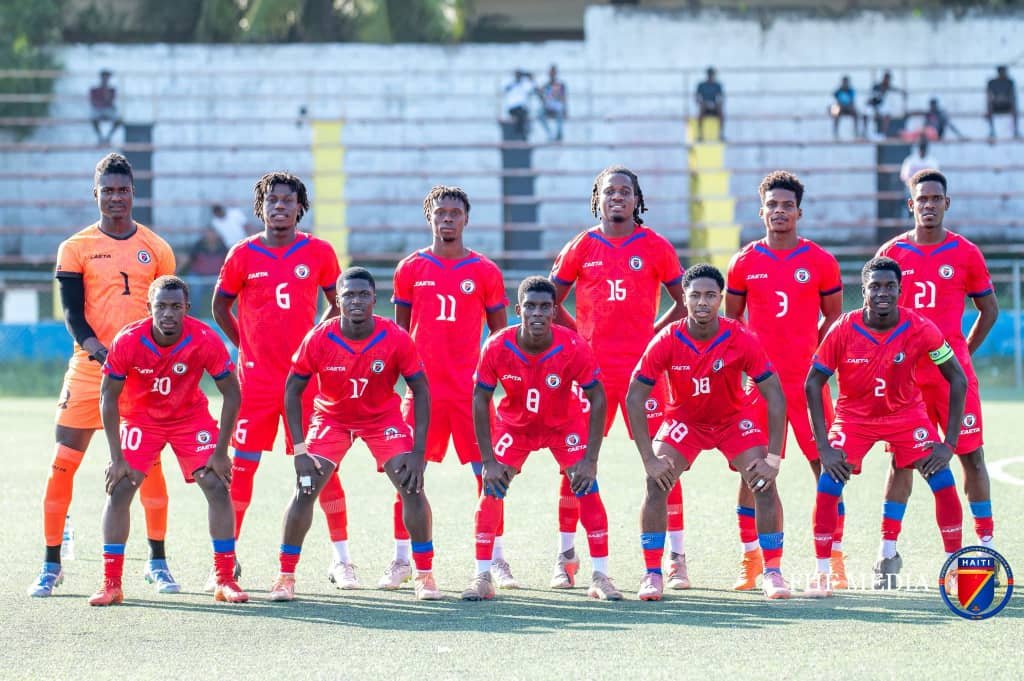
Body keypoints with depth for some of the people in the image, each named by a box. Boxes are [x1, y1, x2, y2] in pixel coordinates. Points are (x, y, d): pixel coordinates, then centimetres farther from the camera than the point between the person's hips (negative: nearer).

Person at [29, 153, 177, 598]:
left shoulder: (155, 249, 9)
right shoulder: (76, 248, 5)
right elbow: (72, 311, -3)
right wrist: (96, 349, -20)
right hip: (89, 368, -1)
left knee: (150, 464, 1)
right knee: (64, 463, -4)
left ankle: (157, 562, 11)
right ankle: (51, 565, 4)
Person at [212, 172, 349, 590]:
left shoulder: (319, 253, 2)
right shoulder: (243, 254, 1)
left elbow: (337, 303, 14)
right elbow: (220, 306, 13)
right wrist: (245, 346, 6)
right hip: (256, 378, 0)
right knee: (242, 465, 0)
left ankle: (341, 559, 6)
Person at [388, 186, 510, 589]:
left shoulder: (485, 272, 4)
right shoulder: (411, 269, 6)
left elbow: (499, 334, 9)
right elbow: (400, 329, 12)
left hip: (471, 389, -1)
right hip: (422, 387, 1)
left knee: (487, 473, -1)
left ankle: (497, 561, 7)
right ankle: (401, 561, 9)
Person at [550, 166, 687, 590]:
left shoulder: (655, 247, 3)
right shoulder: (581, 247, 6)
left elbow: (684, 301, 10)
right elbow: (550, 303, 13)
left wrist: (654, 334, 1)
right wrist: (577, 337, 4)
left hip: (643, 368, -1)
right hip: (591, 369, 1)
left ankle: (677, 558, 2)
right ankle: (565, 558, 8)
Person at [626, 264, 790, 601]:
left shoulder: (742, 340, -24)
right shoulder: (666, 342, -24)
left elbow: (775, 396, -18)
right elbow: (634, 398, -18)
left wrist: (773, 459, -24)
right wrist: (649, 459, -23)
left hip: (735, 418, 0)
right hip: (684, 419, 0)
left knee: (764, 484, -17)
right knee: (656, 483, -19)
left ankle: (773, 573, -4)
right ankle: (652, 574, -10)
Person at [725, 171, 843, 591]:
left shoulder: (821, 262, 2)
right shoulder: (744, 263, 4)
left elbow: (834, 317, 10)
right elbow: (731, 319, 13)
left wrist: (816, 355, -2)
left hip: (809, 380, -1)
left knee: (826, 465, -2)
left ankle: (835, 559, 5)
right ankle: (750, 561, 8)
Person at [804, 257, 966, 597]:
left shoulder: (920, 329, -21)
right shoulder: (843, 330, -21)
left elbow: (957, 379, -12)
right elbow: (813, 383, -12)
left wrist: (950, 442, -16)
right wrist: (823, 446, -18)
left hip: (906, 413, 0)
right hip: (854, 415, 0)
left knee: (944, 484, -13)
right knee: (827, 488, -17)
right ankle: (821, 573, -2)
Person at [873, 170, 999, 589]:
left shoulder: (966, 254, 1)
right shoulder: (891, 253, 4)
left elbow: (989, 309, 10)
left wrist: (963, 352, 6)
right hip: (904, 373, 1)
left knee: (971, 456, 0)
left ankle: (986, 546, 7)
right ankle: (888, 552, 4)